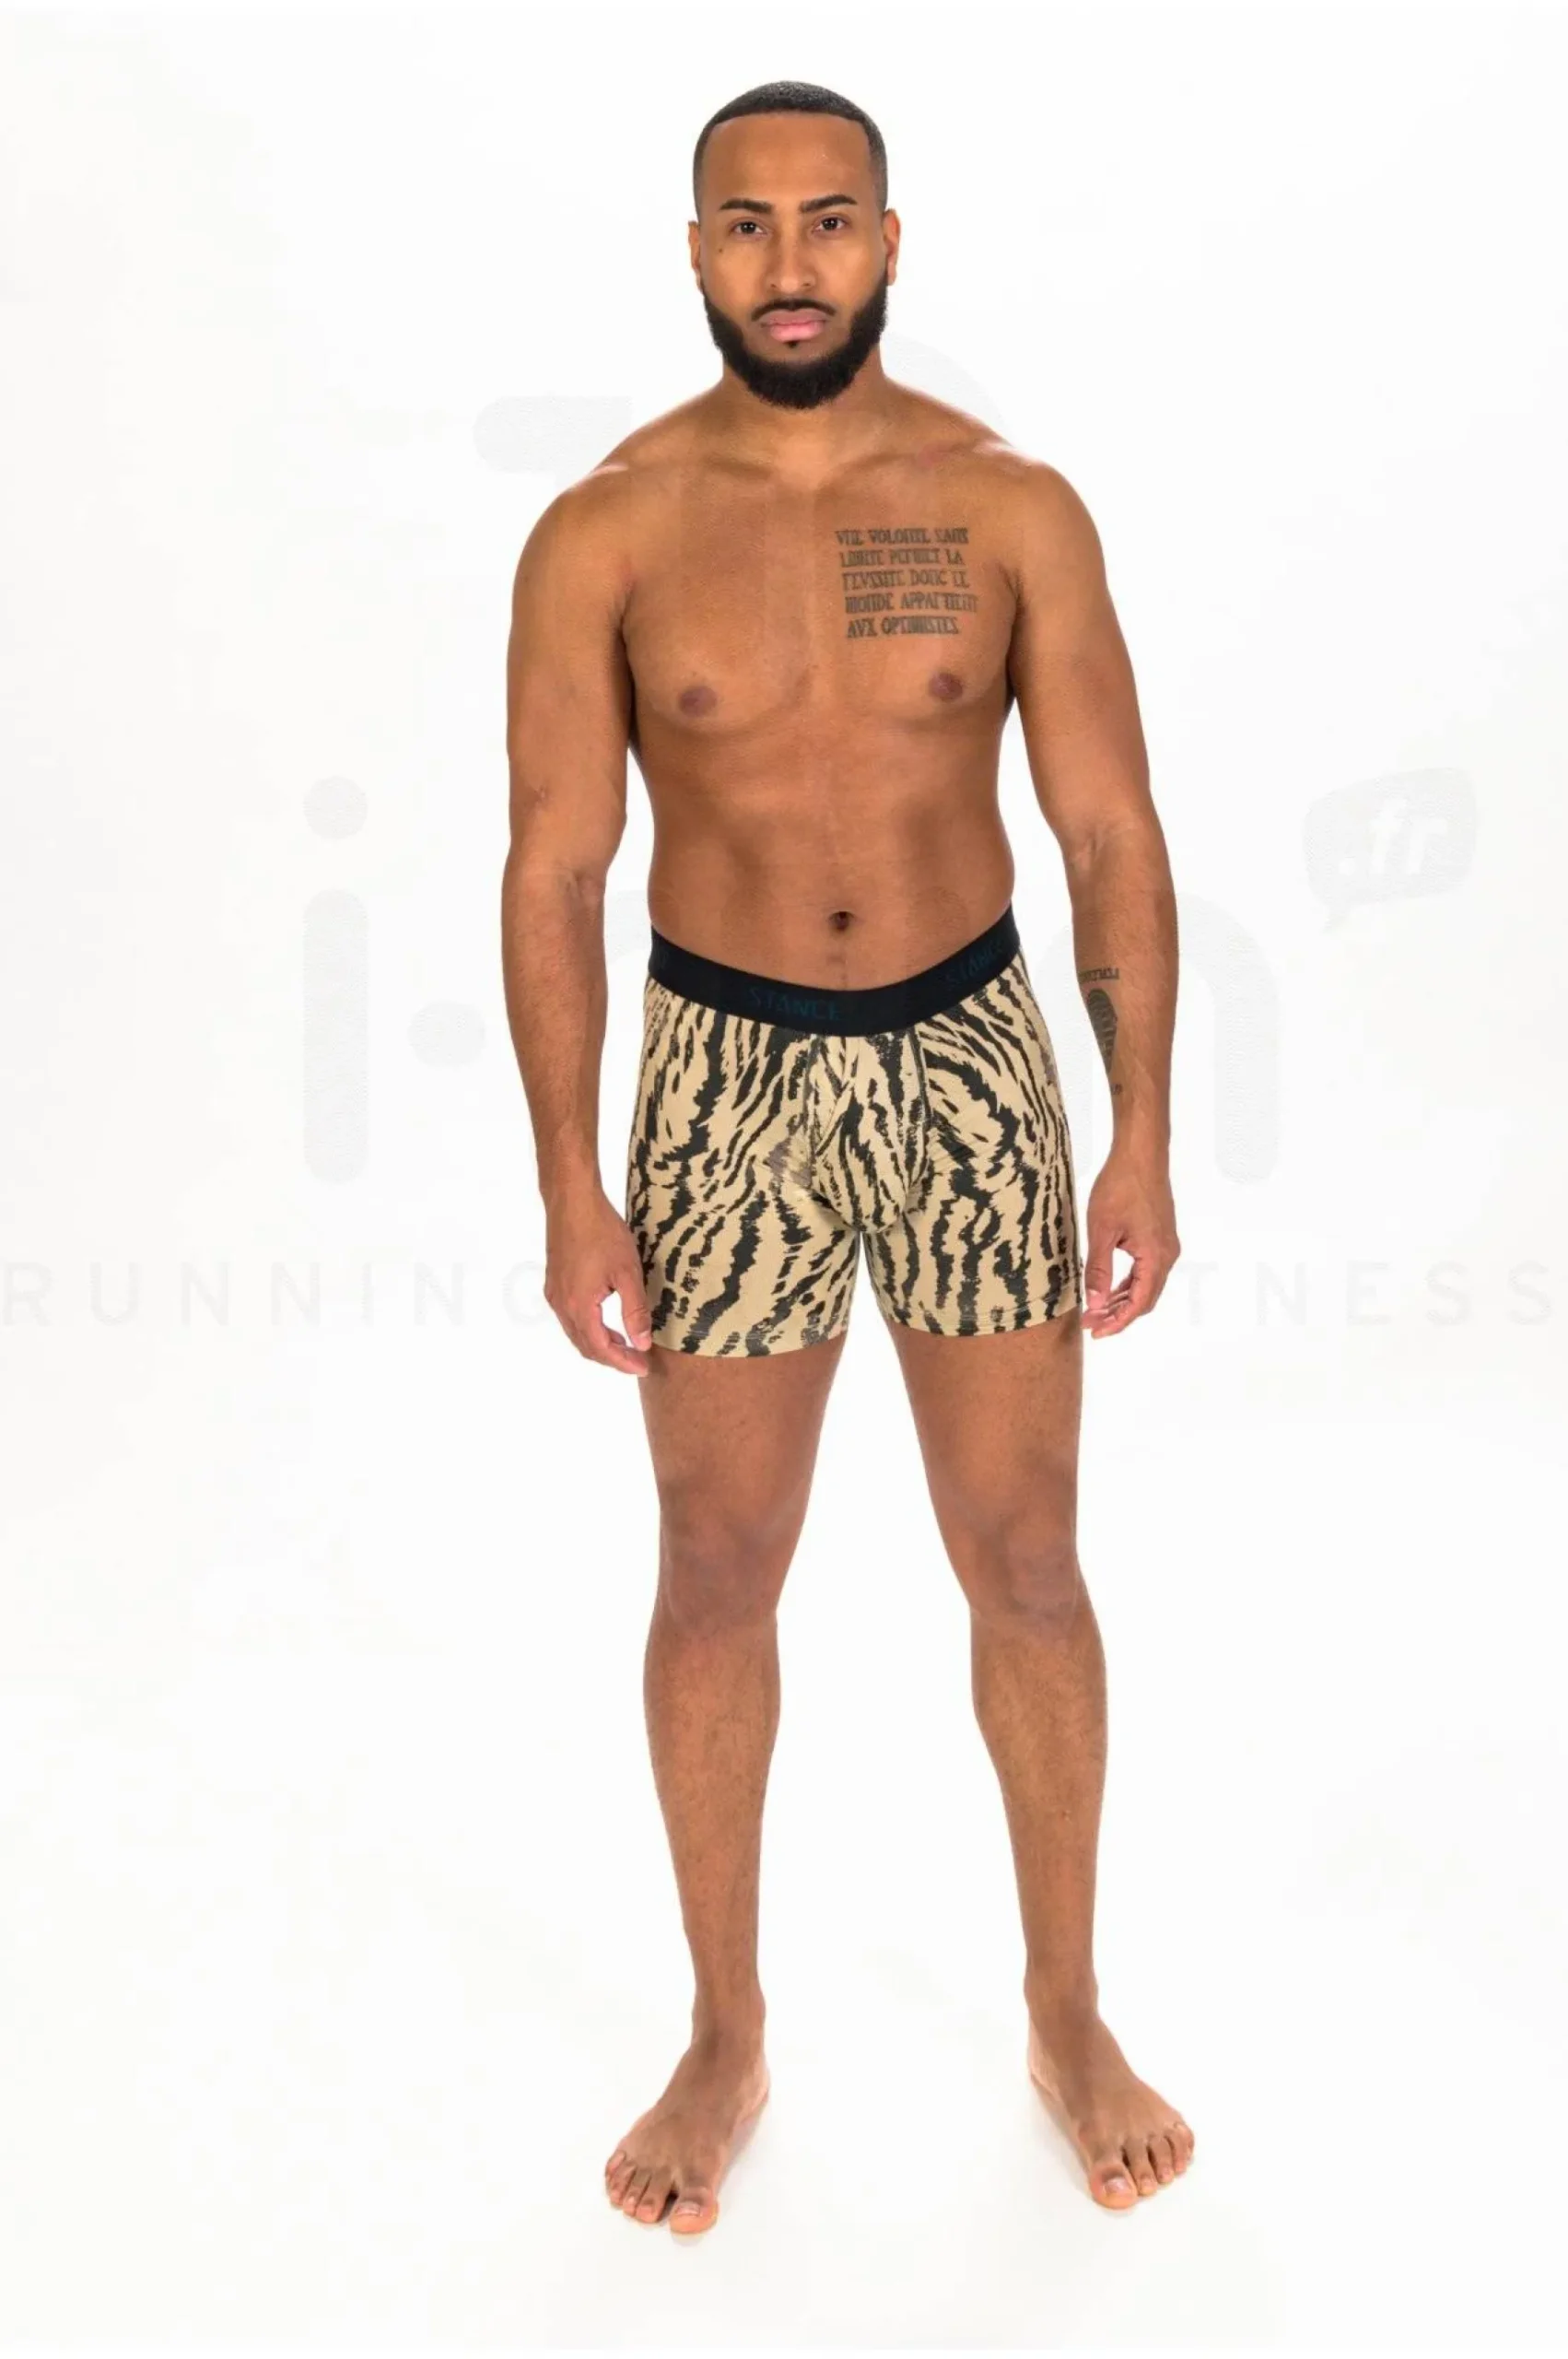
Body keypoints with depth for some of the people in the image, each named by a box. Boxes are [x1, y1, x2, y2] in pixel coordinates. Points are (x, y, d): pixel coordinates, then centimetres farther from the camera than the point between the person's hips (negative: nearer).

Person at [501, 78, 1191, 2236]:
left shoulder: (1015, 509, -3)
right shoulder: (603, 536, -5)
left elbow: (1114, 834, -1)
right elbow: (555, 870, -5)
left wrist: (1145, 1136, -7)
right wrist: (570, 1189, -9)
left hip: (975, 1055, 1)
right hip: (726, 1079, 0)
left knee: (1027, 1566, 9)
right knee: (719, 1577, 9)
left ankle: (1070, 2016, 31)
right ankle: (727, 2040, 30)